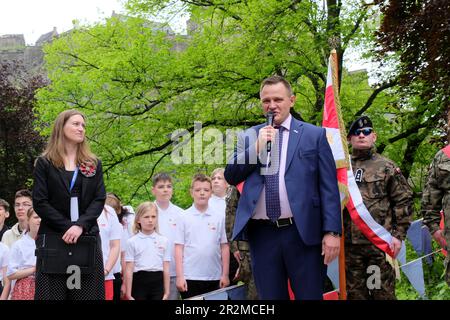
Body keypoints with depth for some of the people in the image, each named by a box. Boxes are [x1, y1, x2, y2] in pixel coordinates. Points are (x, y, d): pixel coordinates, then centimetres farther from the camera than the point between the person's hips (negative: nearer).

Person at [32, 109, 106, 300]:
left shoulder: (94, 164, 14)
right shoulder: (45, 163, 7)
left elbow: (99, 200, 4)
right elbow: (39, 203, -2)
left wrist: (80, 226, -13)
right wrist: (67, 227, -13)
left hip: (88, 238, 2)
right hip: (53, 238, -2)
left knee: (88, 294, -3)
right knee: (52, 293, -5)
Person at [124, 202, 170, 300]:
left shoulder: (164, 241, 7)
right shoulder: (132, 242, 0)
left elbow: (166, 269, 7)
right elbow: (129, 270, -2)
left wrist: (167, 292, 3)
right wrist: (129, 294, -6)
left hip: (157, 282, 2)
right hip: (139, 282, -2)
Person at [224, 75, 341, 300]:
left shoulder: (314, 135, 6)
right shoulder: (249, 137, 13)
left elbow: (328, 187, 1)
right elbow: (230, 177, 6)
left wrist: (332, 231, -8)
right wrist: (257, 147, -6)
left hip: (302, 232, -2)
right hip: (262, 234, 3)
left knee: (309, 296, 0)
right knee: (269, 297, 8)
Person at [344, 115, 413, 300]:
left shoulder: (387, 167, 4)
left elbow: (403, 201, 2)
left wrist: (398, 235, -4)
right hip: (350, 243, 2)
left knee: (383, 292, 2)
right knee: (354, 292, 9)